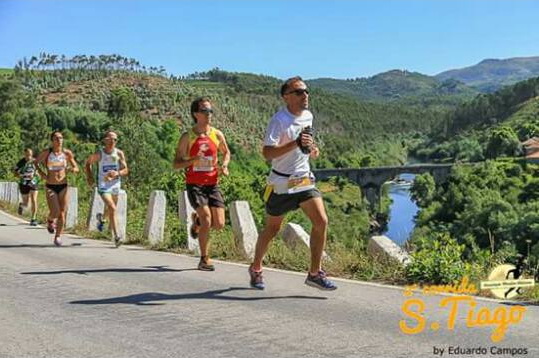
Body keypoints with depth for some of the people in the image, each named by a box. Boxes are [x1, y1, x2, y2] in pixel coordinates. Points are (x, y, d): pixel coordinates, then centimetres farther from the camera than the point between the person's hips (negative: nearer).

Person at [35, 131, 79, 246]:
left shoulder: (67, 153, -1)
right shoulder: (46, 153, -5)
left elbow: (76, 168, 7)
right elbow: (36, 162, 13)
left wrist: (73, 169, -16)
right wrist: (41, 172, -3)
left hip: (63, 186, 2)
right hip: (50, 187, -2)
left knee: (62, 213, 0)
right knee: (55, 212, -13)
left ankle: (58, 236, 17)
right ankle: (50, 220, 24)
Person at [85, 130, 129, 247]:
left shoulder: (119, 153, -4)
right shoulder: (98, 154, -7)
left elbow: (125, 170, -6)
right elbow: (87, 164, 11)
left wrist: (117, 173, -25)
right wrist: (89, 177, 3)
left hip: (115, 185, 4)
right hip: (103, 186, -4)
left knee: (111, 208, 21)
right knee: (112, 208, -20)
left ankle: (102, 218, 57)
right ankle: (116, 236, -20)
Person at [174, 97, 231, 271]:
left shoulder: (217, 135, 3)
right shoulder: (187, 137, -6)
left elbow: (226, 152, 22)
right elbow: (176, 164, -4)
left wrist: (224, 165, 1)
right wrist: (193, 160, -22)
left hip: (213, 184, 4)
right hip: (195, 184, -3)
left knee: (219, 224, -3)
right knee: (207, 219, -17)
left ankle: (197, 221, 32)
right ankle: (204, 260, -1)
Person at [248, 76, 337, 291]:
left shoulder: (308, 116, 7)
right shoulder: (279, 120, -16)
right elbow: (267, 153, -25)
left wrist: (312, 149, 4)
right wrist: (295, 144, -33)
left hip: (304, 180, 6)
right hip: (281, 183, -6)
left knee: (321, 221, -9)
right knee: (272, 229, 7)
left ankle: (315, 273, 1)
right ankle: (255, 269, 29)